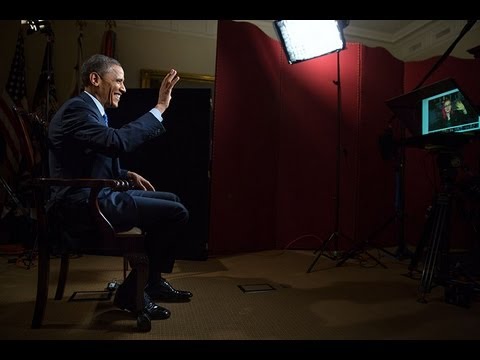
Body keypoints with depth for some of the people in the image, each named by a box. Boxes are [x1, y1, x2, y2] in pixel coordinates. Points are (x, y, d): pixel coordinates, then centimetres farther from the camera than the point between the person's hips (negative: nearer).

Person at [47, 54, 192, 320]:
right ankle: (132, 292, 0)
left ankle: (153, 282, 19)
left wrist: (128, 175, 10)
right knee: (176, 212, -15)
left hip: (95, 195, 11)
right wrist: (160, 107, -24)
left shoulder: (89, 108, 17)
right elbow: (118, 141, -31)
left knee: (171, 200, 14)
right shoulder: (77, 108, -15)